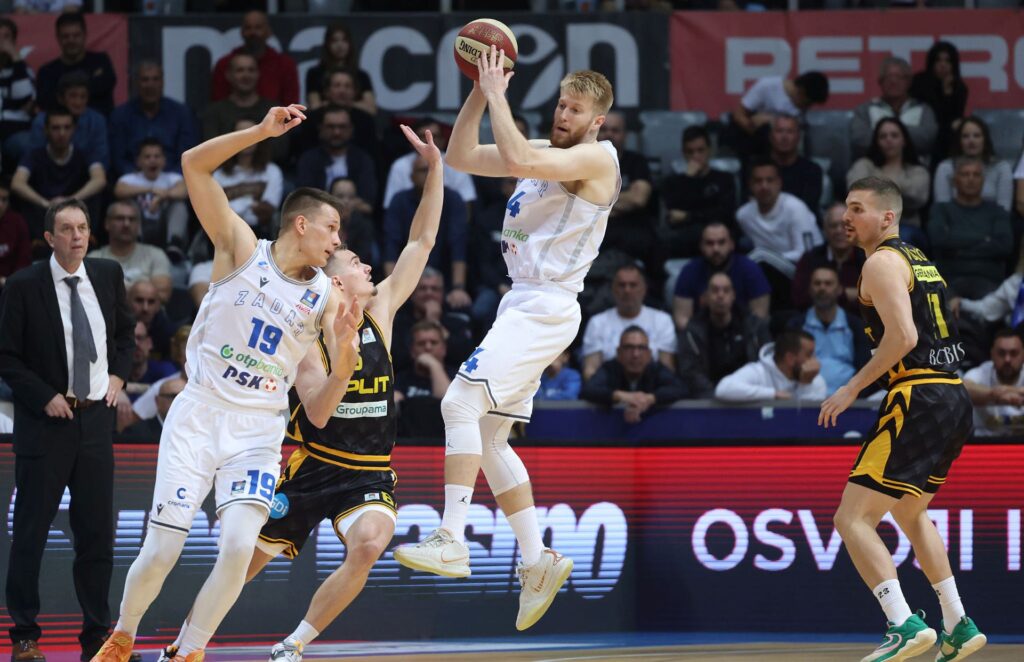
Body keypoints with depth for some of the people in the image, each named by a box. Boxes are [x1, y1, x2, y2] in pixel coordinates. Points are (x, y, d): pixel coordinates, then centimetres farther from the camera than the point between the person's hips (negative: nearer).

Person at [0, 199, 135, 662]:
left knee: (97, 532, 6)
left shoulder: (108, 275, 5)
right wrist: (45, 397, -13)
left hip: (96, 416, 4)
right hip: (46, 419, -4)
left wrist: (118, 374, 6)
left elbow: (124, 330, 21)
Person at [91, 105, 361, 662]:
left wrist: (343, 364, -20)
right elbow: (194, 165, -10)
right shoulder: (242, 250, -1)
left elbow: (318, 411, 0)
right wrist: (262, 132, -18)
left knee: (238, 548, -20)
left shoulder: (327, 299, 3)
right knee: (159, 554, -3)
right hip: (197, 418, -2)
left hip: (259, 432, 2)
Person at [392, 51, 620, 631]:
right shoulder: (547, 151, 18)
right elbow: (463, 157, 16)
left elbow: (517, 160, -26)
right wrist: (479, 94, 4)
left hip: (546, 308, -10)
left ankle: (452, 541, -23)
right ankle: (537, 560, 13)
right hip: (525, 304, 10)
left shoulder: (597, 157, -10)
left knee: (462, 402, -20)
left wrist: (498, 93, -15)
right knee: (490, 437, 11)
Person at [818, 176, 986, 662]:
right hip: (954, 398, 10)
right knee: (909, 511, 28)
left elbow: (903, 336, -20)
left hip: (919, 400, -10)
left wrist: (853, 388, -14)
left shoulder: (882, 262, -8)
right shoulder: (918, 260, 21)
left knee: (853, 519, -11)